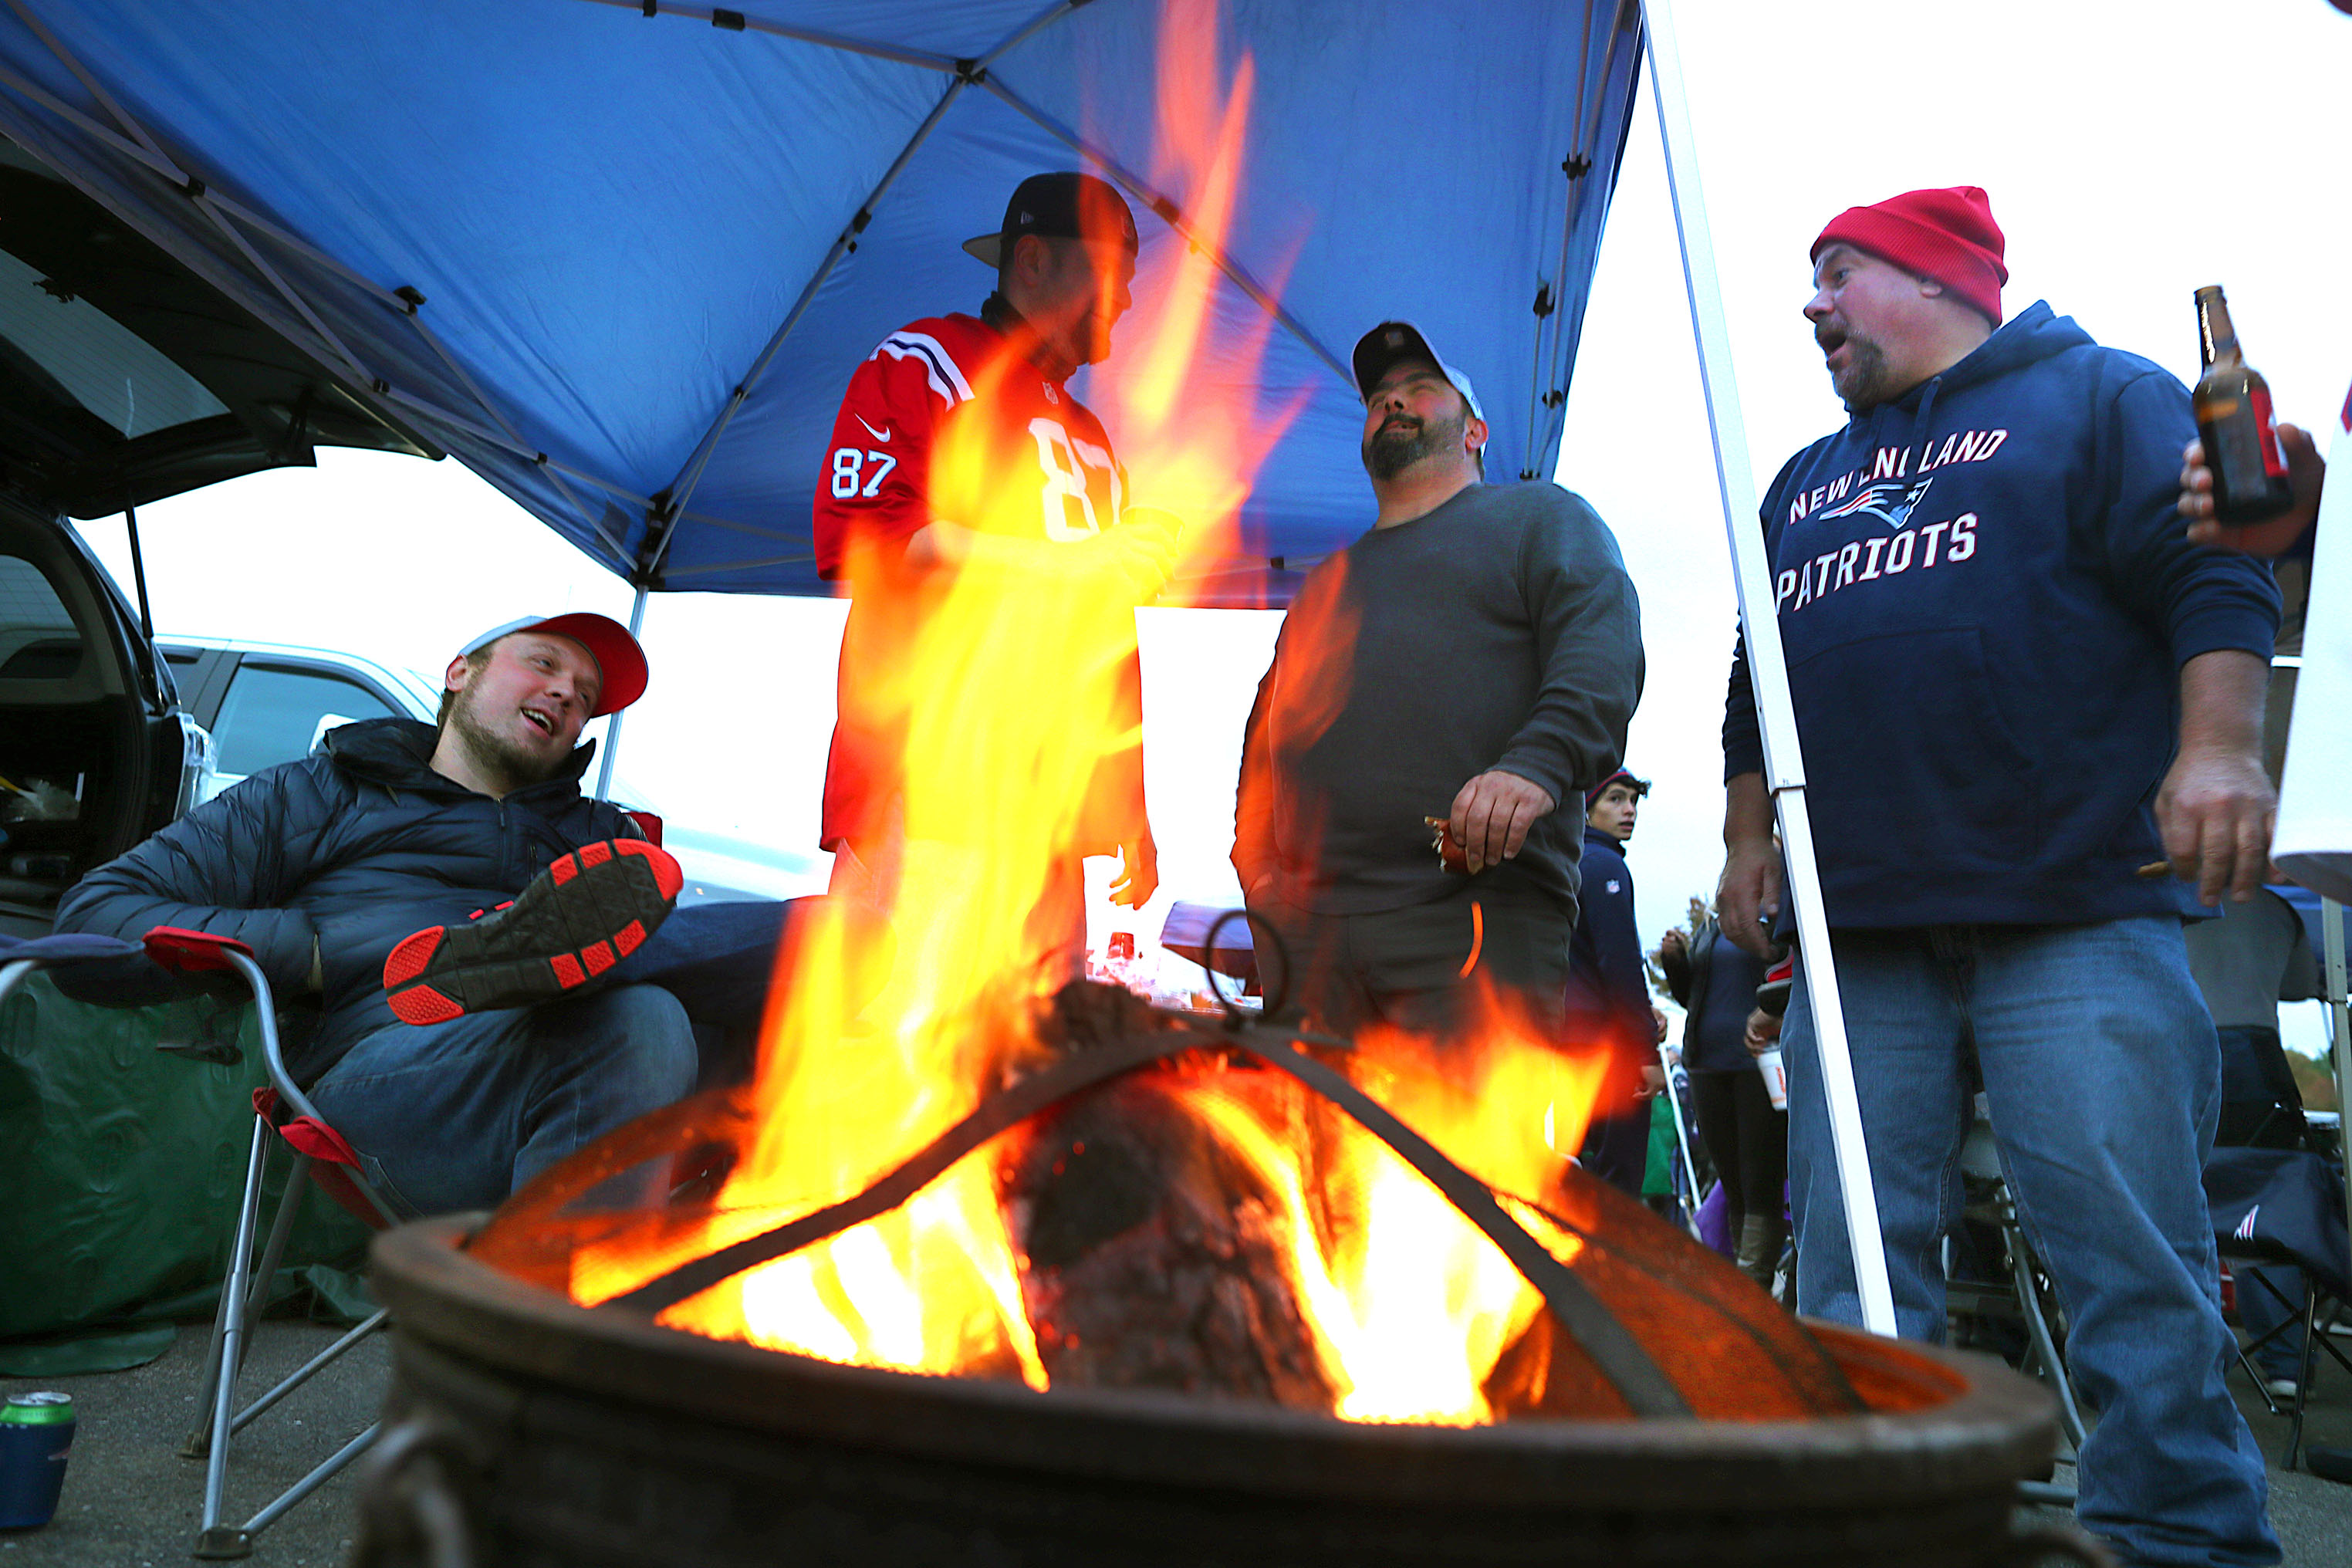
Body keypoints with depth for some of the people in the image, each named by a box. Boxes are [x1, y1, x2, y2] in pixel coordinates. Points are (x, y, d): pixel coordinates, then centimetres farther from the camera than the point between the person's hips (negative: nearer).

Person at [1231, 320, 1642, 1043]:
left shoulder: (1537, 517, 16)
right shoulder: (1324, 584, 32)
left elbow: (1603, 649, -3)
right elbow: (1264, 739, 28)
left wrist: (1538, 762, -22)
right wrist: (1257, 864, 11)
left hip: (1478, 911, -5)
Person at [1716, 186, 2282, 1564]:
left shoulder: (2099, 397, 11)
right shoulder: (1805, 484, 27)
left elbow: (2216, 578, -2)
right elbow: (1756, 684, 27)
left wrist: (2220, 747, -16)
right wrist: (1749, 832, 18)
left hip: (2074, 920, -5)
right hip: (1855, 935, 5)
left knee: (2136, 1263, -7)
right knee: (1852, 1272, 3)